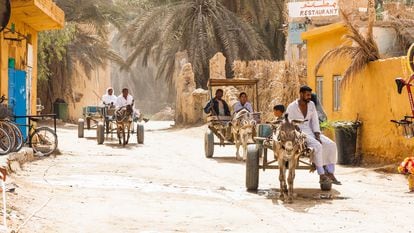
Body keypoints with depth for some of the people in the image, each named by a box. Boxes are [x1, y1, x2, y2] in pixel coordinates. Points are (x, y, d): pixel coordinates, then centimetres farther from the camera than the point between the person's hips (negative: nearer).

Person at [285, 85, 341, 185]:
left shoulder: (311, 104, 7)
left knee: (331, 145, -17)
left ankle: (330, 174, -17)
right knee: (317, 146, -33)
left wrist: (317, 137, -11)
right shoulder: (292, 107, -9)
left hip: (310, 132, 6)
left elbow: (315, 121, 3)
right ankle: (322, 176, -27)